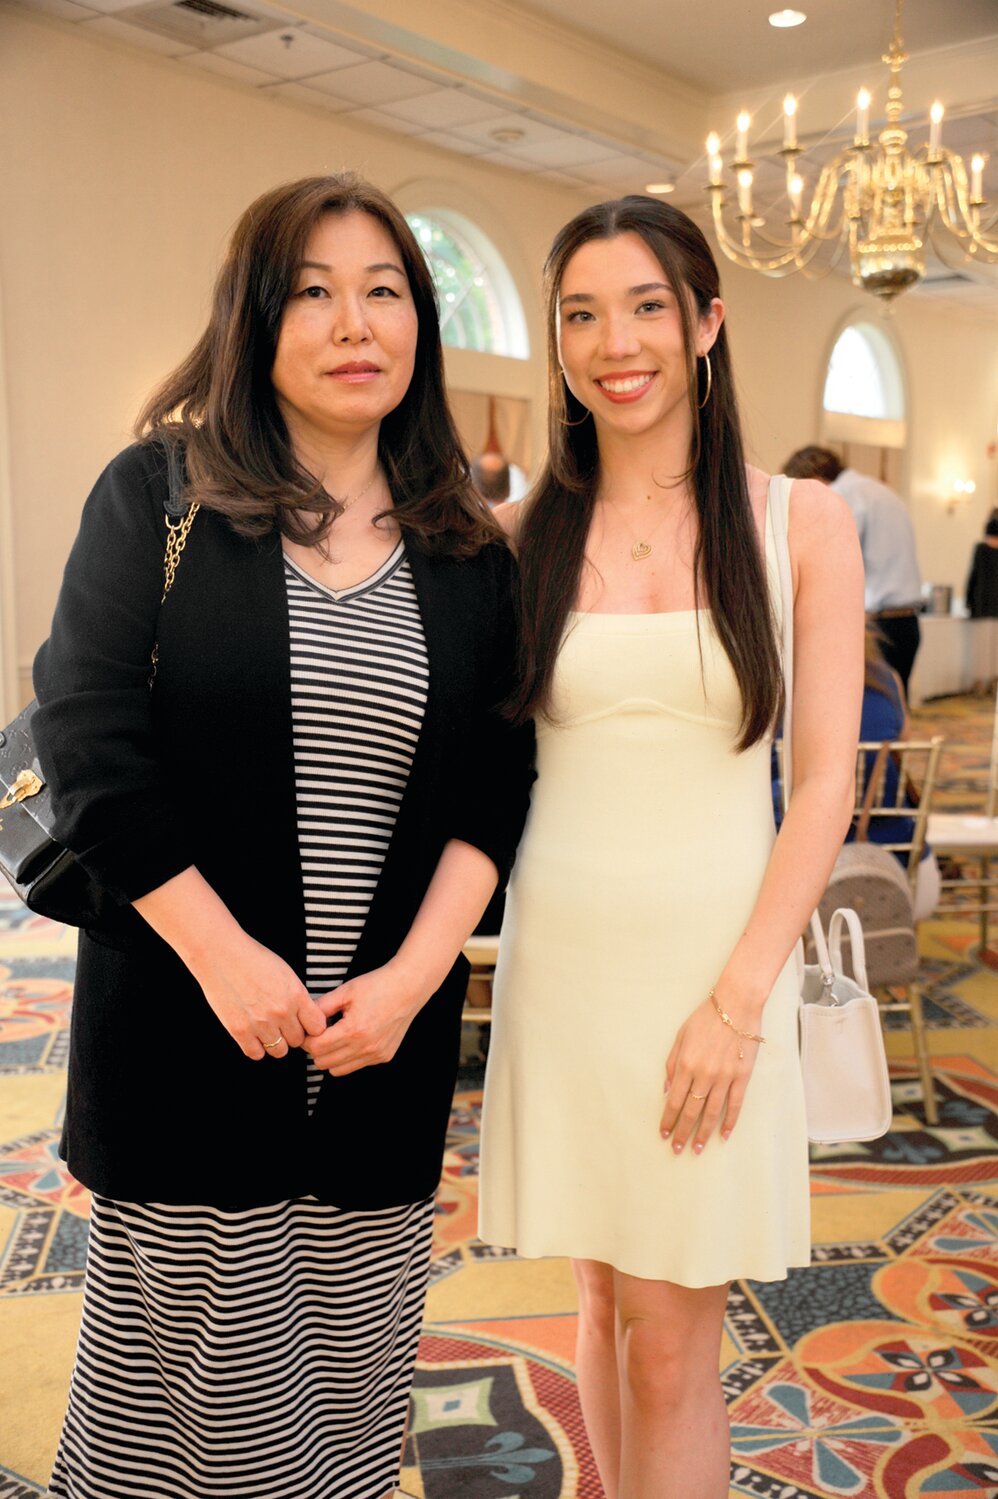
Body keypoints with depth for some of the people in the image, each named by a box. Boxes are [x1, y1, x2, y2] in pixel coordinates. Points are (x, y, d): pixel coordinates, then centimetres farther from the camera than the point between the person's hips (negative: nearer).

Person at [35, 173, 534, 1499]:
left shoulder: (467, 553, 6)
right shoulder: (160, 494, -2)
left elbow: (494, 787, 4)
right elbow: (85, 732, -8)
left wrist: (412, 974, -8)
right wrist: (225, 956, -13)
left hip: (389, 1035, 3)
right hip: (185, 1024, -2)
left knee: (351, 1362, 13)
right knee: (196, 1353, 8)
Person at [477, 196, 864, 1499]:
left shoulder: (799, 523, 0)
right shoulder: (523, 536, 5)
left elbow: (827, 783, -4)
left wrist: (737, 997, -11)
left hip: (715, 962, -2)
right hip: (562, 956, 2)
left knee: (673, 1341, 4)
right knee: (605, 1301, 16)